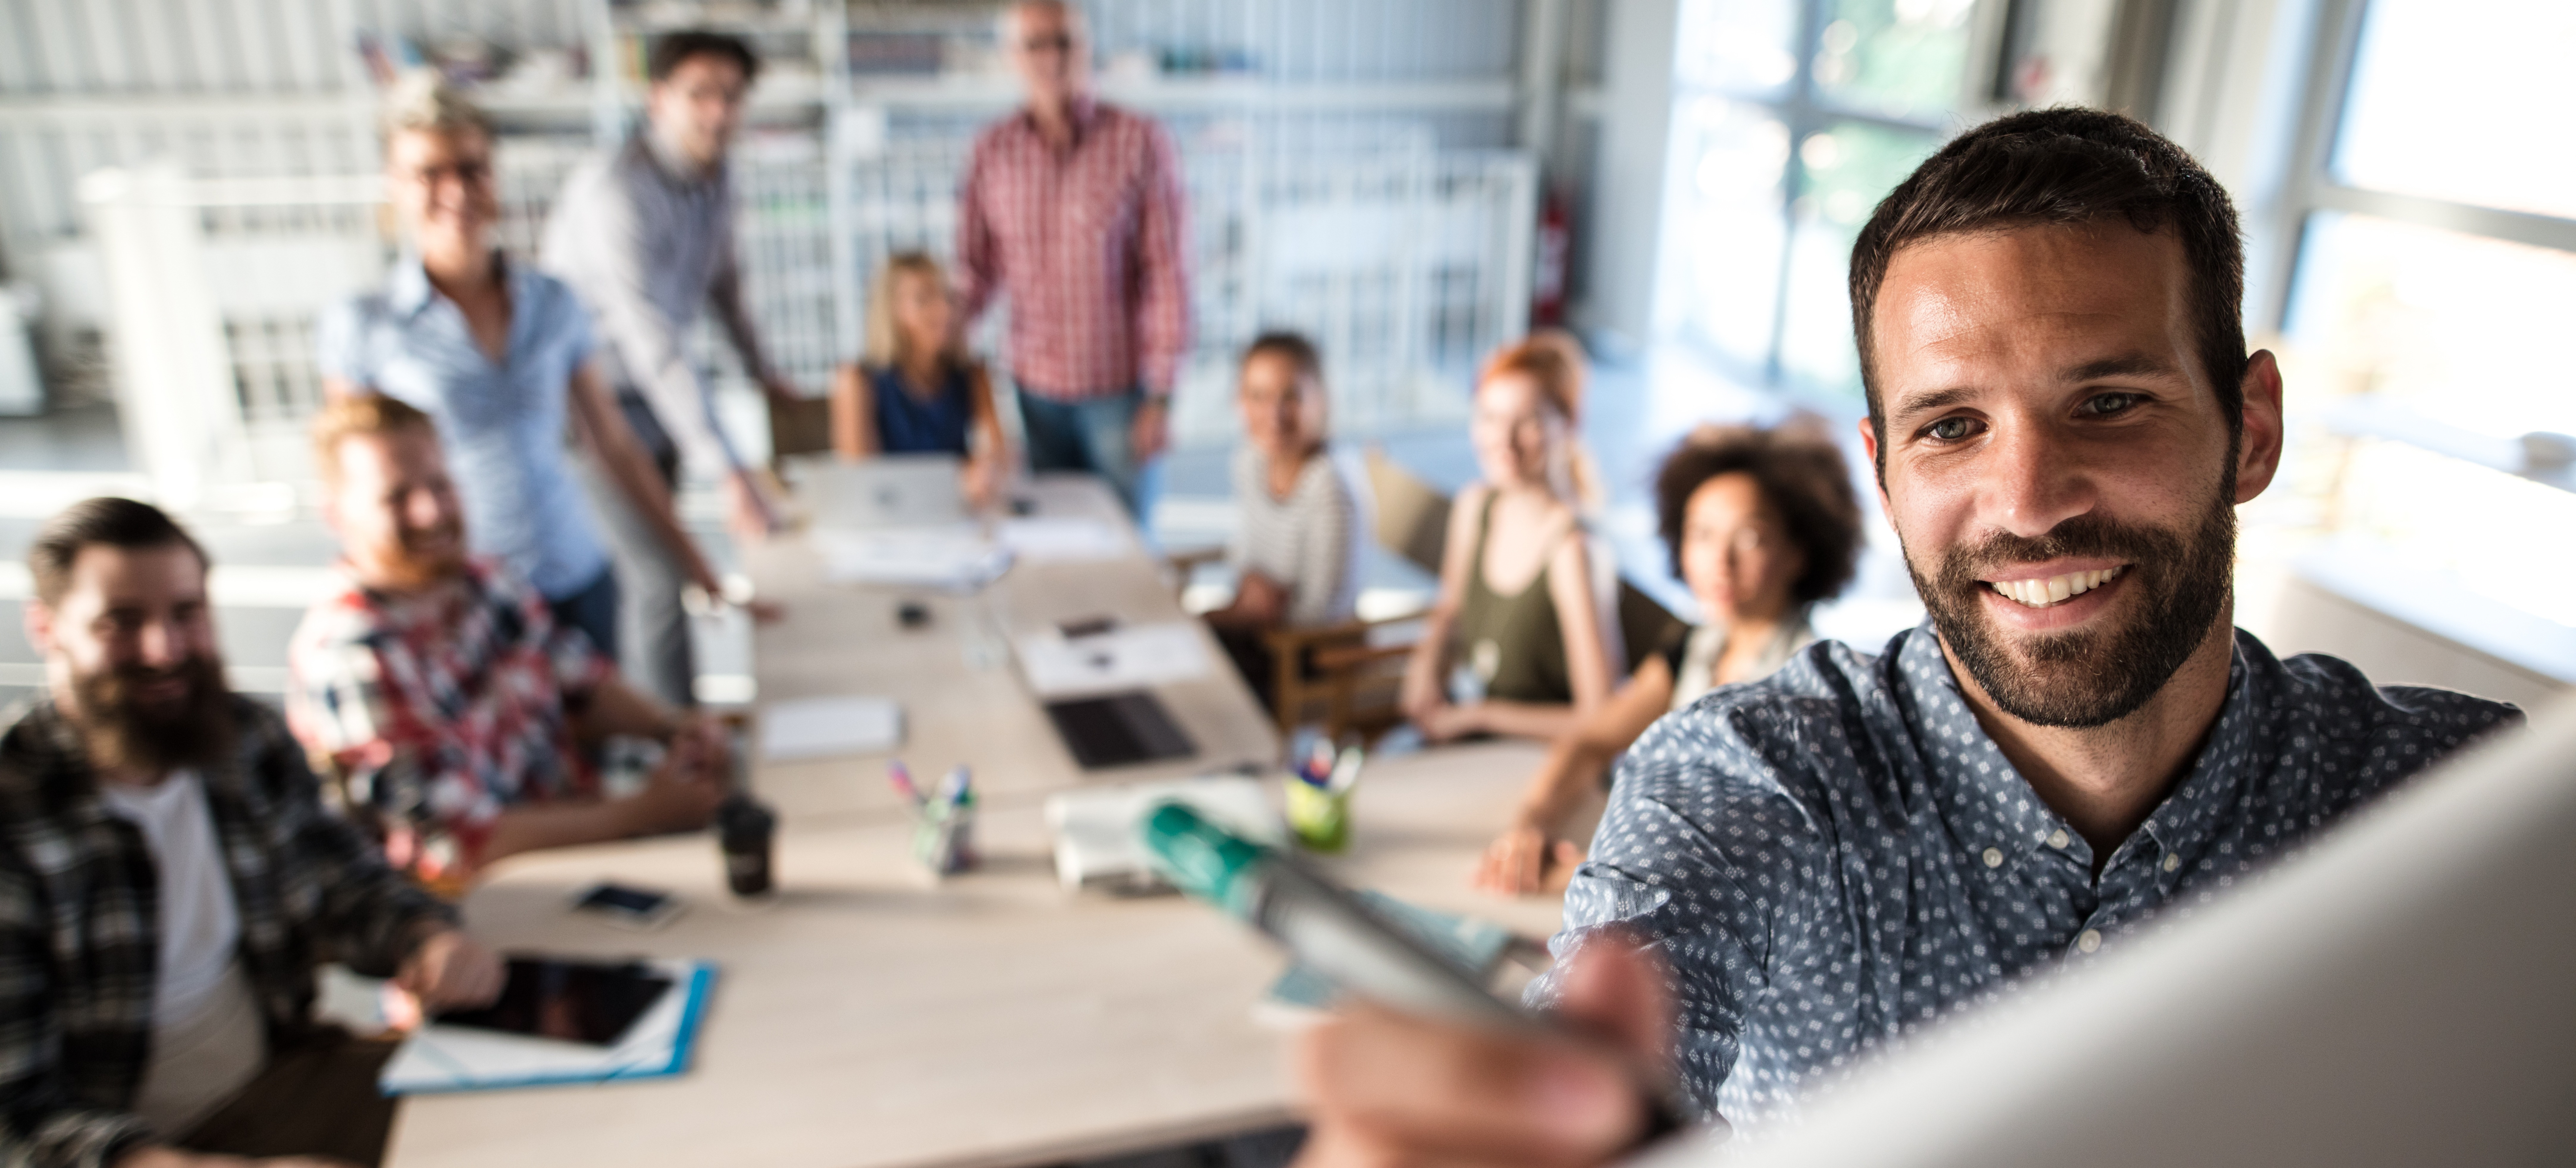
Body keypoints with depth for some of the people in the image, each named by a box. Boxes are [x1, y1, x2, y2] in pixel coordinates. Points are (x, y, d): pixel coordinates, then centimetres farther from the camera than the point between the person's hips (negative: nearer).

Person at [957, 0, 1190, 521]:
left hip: (1120, 386, -3)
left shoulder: (1141, 143, -9)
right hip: (1036, 385, 3)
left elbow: (1168, 275, -9)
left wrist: (1161, 396, -11)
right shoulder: (992, 151, 1)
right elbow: (978, 267, 7)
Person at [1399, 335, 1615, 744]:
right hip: (1455, 728, 6)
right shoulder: (1474, 506, 0)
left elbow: (1597, 719, -20)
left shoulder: (1569, 546, -21)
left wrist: (1476, 715, -14)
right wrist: (1426, 669, -1)